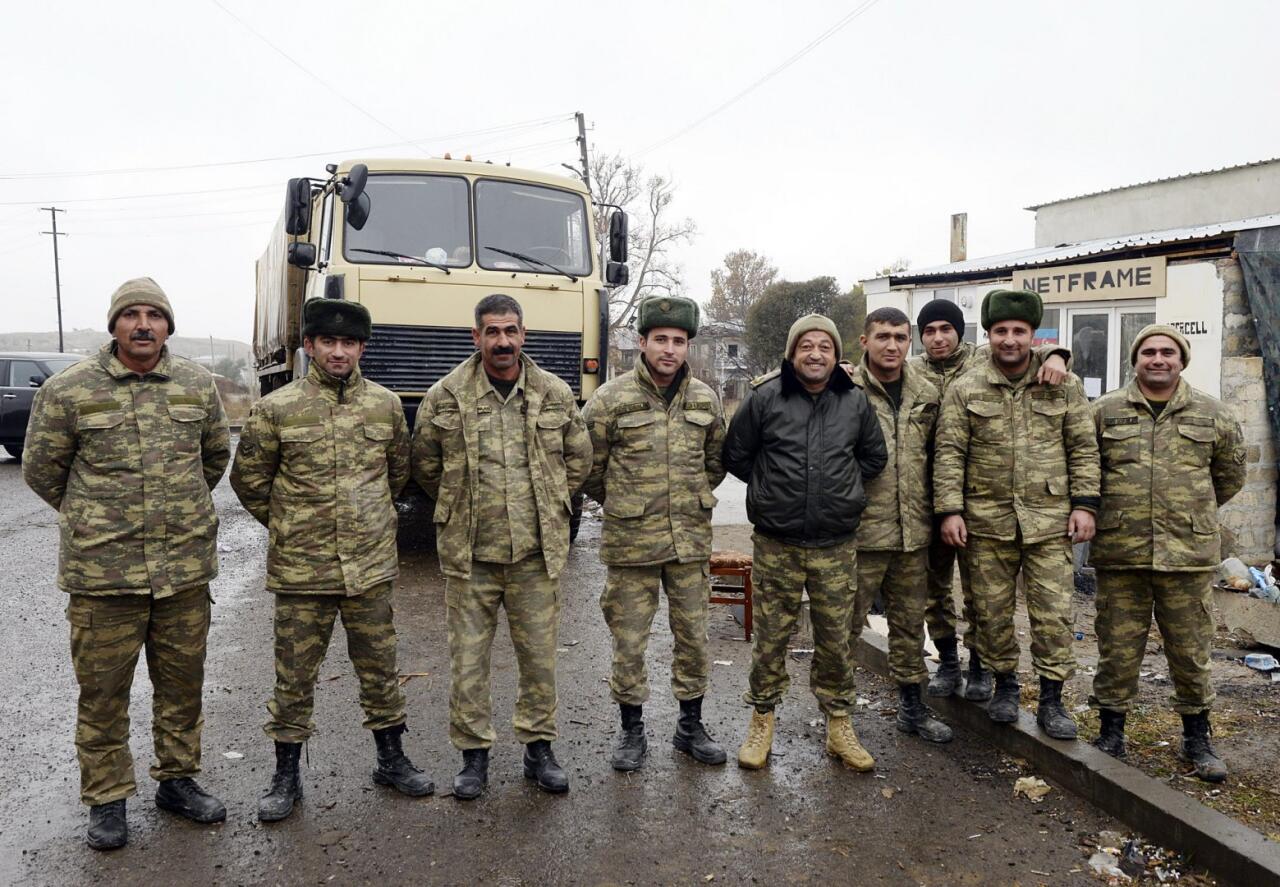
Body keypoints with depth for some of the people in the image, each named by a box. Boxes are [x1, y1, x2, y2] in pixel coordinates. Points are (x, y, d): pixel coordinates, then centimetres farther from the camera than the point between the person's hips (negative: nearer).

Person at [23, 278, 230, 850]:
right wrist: (92, 519, 13)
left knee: (183, 683, 14)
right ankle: (106, 799, 25)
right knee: (103, 690, 8)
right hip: (102, 571, -2)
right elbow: (40, 468, 7)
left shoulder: (198, 385, 3)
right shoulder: (69, 390, -5)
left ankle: (177, 780, 31)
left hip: (187, 568, 3)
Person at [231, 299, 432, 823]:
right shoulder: (276, 409, -5)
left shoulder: (386, 404, 2)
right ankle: (286, 775, 25)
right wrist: (287, 524, 9)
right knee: (294, 675, 9)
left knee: (380, 667, 13)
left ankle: (391, 759, 31)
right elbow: (248, 478, 6)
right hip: (300, 569, -2)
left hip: (371, 565, 2)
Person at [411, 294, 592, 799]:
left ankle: (538, 748, 28)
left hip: (537, 552, 1)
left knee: (540, 657, 11)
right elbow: (425, 465, 8)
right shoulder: (445, 397, -3)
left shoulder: (555, 395, 2)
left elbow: (579, 458, 14)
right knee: (468, 660, 7)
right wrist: (463, 507, 9)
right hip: (468, 553, -1)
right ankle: (474, 755, 24)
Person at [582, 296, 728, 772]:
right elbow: (589, 468, 0)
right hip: (631, 542, -3)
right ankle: (631, 730, 24)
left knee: (693, 637, 12)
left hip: (692, 540, 3)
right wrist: (622, 505, 9)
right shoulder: (610, 399, -8)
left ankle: (691, 726, 29)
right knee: (629, 641, 6)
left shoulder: (706, 399, 4)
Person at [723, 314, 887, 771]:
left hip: (836, 546, 2)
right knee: (770, 638, 7)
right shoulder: (764, 397, -4)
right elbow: (735, 454, 5)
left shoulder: (855, 402, 4)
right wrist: (774, 489, 7)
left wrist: (839, 488, 11)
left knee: (835, 640, 10)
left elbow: (874, 457, 17)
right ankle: (762, 721, 24)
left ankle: (839, 725, 26)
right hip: (775, 544, -1)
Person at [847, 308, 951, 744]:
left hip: (913, 532, 5)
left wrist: (939, 511, 15)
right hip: (861, 531, -5)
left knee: (910, 623, 16)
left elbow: (934, 455, 17)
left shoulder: (927, 394, 9)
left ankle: (912, 707, 31)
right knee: (847, 623, 4)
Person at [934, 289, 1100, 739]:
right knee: (993, 610, 9)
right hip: (987, 520, 0)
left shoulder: (1065, 386, 6)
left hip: (1049, 518, 0)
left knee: (1053, 612, 1)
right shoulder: (965, 390, 2)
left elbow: (1083, 448, 8)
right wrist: (950, 509, -7)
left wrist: (1084, 504, 0)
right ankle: (1005, 684, 28)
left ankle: (1051, 699, 15)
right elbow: (949, 453, 0)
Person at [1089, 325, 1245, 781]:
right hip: (1120, 553, -1)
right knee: (1117, 648, 7)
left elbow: (1229, 474, 19)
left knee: (1191, 650, 9)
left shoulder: (1211, 414, 6)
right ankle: (1111, 733, 20)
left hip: (1189, 554, 1)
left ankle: (1196, 738, 25)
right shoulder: (1105, 411, 3)